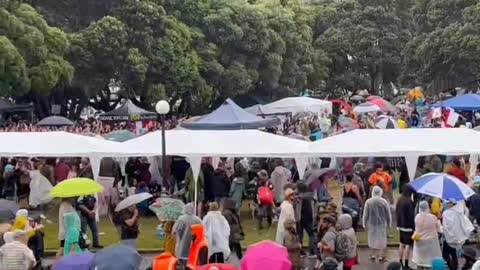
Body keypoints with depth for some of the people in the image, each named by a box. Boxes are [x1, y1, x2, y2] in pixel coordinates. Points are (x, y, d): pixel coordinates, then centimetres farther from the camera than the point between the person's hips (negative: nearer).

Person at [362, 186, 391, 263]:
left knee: (372, 239, 16)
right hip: (382, 224, -1)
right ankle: (381, 256, 14)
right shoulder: (384, 201, -12)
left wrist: (365, 224, 5)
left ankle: (373, 255, 22)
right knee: (381, 239, 10)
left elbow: (365, 214, -6)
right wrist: (388, 223, 9)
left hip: (372, 224, 1)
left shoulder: (368, 202, -11)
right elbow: (388, 214, -4)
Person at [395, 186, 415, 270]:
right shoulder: (409, 202, -20)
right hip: (408, 226, -8)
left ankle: (401, 263, 23)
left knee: (402, 244, 16)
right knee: (408, 245, -4)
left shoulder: (399, 200, 6)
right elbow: (411, 215, -20)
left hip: (401, 225, 8)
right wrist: (414, 226, -14)